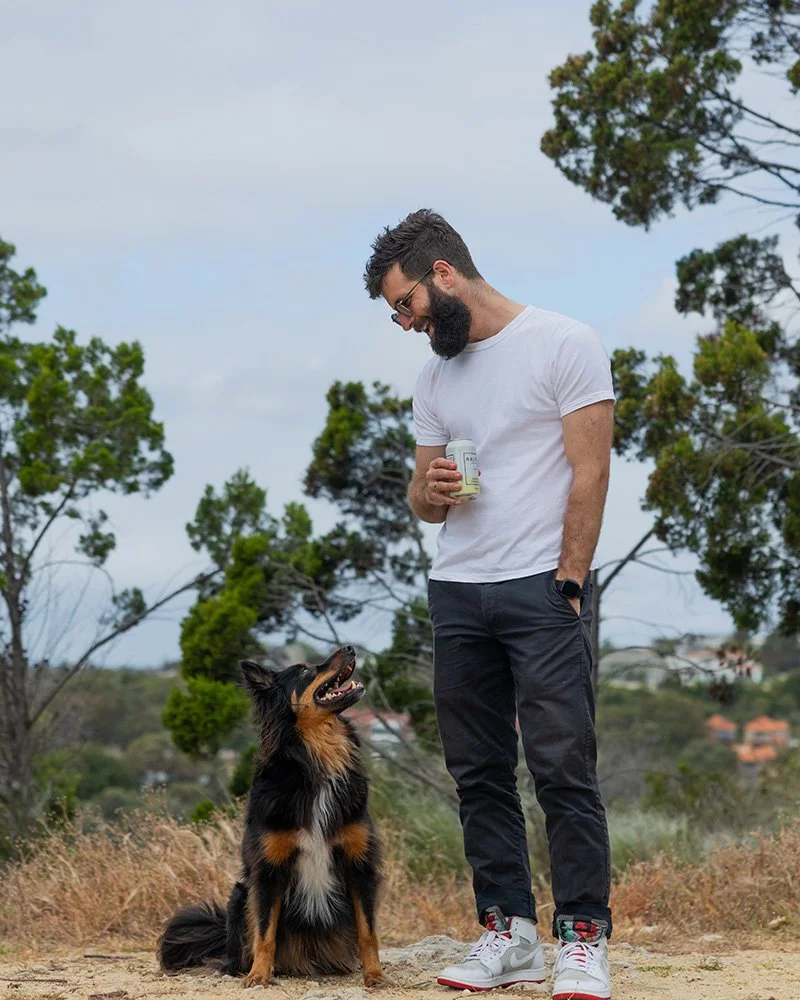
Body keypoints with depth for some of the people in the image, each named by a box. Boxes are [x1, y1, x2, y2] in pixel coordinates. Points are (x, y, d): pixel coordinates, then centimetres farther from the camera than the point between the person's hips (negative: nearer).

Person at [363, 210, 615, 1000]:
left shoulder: (562, 344, -4)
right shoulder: (435, 376, 17)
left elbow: (589, 471, -7)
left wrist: (568, 583, -12)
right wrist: (428, 491, -5)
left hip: (542, 588, -7)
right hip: (456, 593, 7)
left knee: (562, 766, -8)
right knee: (478, 773, 7)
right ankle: (508, 932, 14)